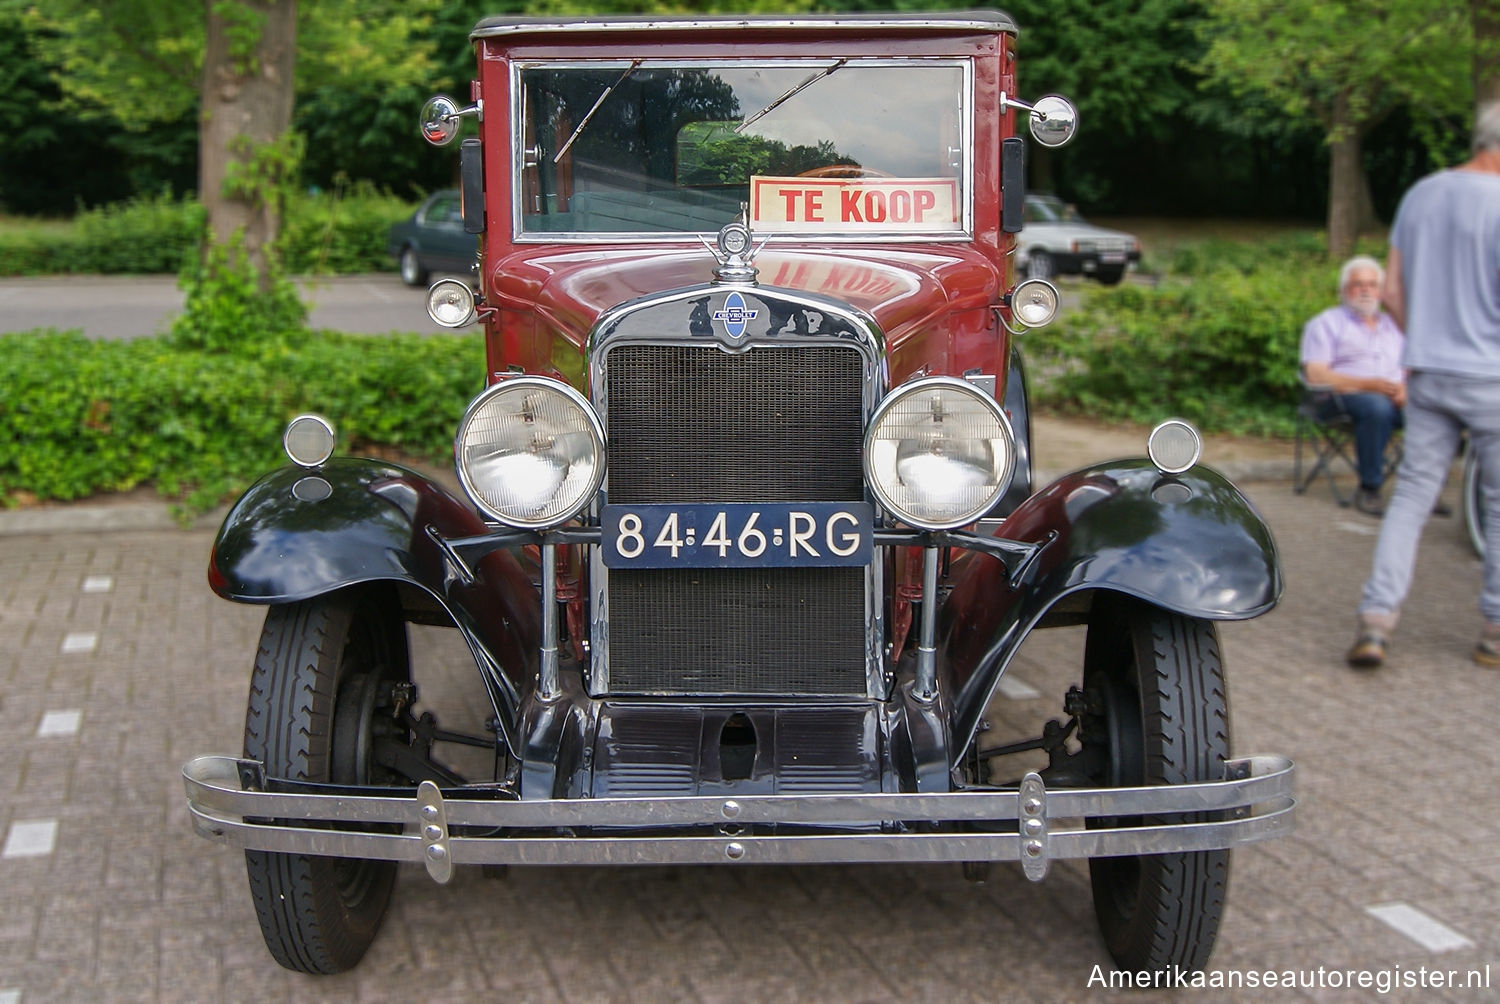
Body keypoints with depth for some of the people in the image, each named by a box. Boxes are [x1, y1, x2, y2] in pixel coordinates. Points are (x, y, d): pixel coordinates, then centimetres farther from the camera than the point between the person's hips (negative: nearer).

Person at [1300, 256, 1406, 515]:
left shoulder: (1393, 325, 27)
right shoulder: (1326, 323, 11)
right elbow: (1316, 376, -3)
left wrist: (1405, 389, -7)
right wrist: (1368, 384, -15)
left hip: (1394, 398, 4)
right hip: (1342, 397, -4)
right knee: (1377, 406, -38)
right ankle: (1369, 489, -26)